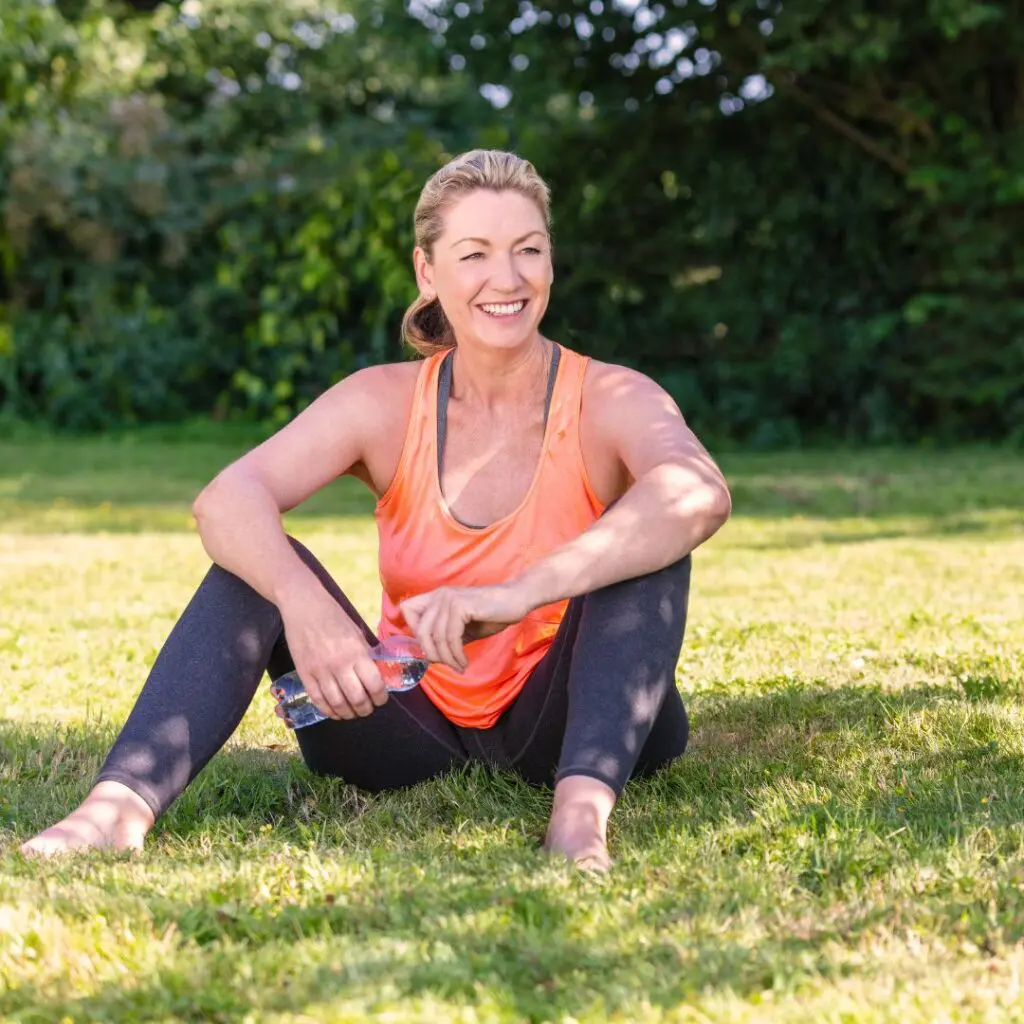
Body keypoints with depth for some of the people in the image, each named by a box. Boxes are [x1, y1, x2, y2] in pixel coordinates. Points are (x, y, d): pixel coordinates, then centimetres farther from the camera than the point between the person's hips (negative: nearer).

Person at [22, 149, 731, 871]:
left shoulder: (610, 401, -11)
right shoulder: (387, 404, -4)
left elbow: (700, 493, -36)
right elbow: (227, 499, -22)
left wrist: (521, 593, -50)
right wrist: (300, 600, -45)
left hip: (564, 726, -2)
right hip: (418, 724, 2)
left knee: (647, 542, -26)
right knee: (257, 560, -17)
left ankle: (584, 805, -45)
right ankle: (123, 803, -35)